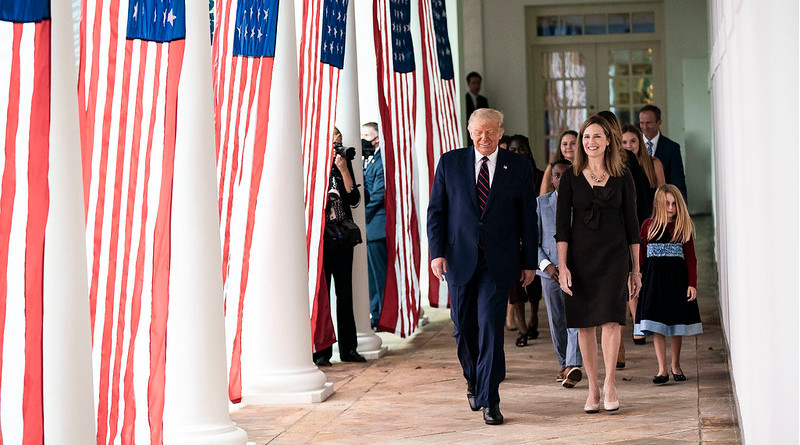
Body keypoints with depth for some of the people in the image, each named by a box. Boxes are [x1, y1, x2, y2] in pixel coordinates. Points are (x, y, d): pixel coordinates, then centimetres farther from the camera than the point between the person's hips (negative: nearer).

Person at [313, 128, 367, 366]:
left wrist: (344, 170, -7)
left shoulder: (343, 164, 9)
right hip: (321, 237, -4)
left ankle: (348, 348, 14)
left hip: (343, 238, 4)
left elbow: (354, 199, 1)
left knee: (345, 293, 7)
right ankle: (321, 351, 2)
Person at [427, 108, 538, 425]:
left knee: (490, 326, -9)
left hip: (498, 261, -2)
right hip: (459, 258, 2)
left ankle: (489, 399, -1)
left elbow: (528, 217, 6)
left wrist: (529, 262, 5)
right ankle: (473, 381, 34)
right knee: (463, 327, 9)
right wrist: (437, 252, -5)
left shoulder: (518, 167, 3)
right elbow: (436, 211, 5)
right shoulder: (450, 163, 4)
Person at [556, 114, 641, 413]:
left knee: (611, 320, -11)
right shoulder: (571, 177, 3)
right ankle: (593, 387, 14)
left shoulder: (622, 177, 4)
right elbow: (561, 224, 2)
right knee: (584, 324, 3)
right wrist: (562, 266, -7)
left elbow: (631, 224, 7)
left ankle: (609, 383, 6)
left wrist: (636, 269, 6)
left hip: (614, 256, -1)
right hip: (580, 257, 1)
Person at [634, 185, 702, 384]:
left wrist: (692, 284, -5)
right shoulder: (648, 226, 4)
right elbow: (641, 256, 8)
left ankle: (675, 366, 23)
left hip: (677, 278, 0)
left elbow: (691, 258, 2)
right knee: (656, 327, -2)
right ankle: (662, 369, 3)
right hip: (654, 280, 0)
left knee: (677, 325, 7)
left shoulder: (684, 227, 2)